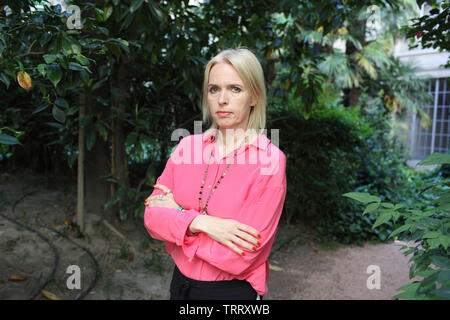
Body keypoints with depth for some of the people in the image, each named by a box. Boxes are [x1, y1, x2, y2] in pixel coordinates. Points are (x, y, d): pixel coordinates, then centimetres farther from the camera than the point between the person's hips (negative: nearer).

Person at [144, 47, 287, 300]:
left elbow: (241, 256, -22)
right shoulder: (188, 146, -3)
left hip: (233, 290, -4)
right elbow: (152, 216, -6)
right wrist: (200, 223, -23)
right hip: (181, 283, 4)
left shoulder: (270, 161, -18)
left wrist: (178, 213, -14)